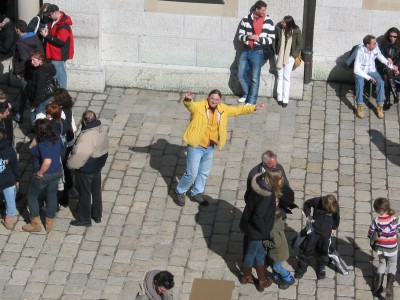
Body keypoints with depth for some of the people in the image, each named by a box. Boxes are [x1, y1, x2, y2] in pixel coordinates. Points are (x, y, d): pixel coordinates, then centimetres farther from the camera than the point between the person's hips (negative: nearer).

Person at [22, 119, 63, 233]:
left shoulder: (42, 144, -30)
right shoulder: (57, 140, -6)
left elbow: (47, 161, -40)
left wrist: (40, 173, -25)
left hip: (43, 175, -7)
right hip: (57, 173, 7)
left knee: (32, 197, 16)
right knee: (52, 197, 22)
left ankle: (35, 224, 25)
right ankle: (50, 223, 34)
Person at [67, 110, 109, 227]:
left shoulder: (87, 137, -34)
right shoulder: (102, 129, -8)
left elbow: (79, 155, -31)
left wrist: (70, 164, -13)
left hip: (86, 170, -8)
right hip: (98, 166, 8)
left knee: (84, 193, 11)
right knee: (96, 191, 23)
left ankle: (84, 219, 27)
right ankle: (97, 215, 40)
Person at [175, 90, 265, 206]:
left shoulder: (223, 109, 3)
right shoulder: (199, 106, -16)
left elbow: (237, 109, 14)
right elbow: (190, 105, -36)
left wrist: (254, 108, 11)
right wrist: (187, 100, -59)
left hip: (210, 148, 6)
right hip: (196, 146, -6)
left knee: (204, 173, 20)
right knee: (191, 174, -2)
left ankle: (197, 193, 39)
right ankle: (180, 192, 21)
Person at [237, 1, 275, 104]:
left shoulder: (268, 21, -2)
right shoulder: (246, 20, 2)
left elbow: (272, 39, -2)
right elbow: (240, 36, 5)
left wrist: (259, 39, -16)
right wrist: (248, 37, -16)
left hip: (258, 53, -3)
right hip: (246, 51, 3)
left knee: (255, 78, -1)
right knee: (241, 75, 7)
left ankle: (251, 100, 7)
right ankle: (247, 93, 30)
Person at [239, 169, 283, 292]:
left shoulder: (259, 183, -11)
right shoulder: (267, 197, -34)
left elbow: (247, 198, 5)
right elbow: (258, 218, -32)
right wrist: (265, 231, -16)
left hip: (248, 223, 8)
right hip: (256, 231, -8)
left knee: (259, 253, 25)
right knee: (251, 254, 19)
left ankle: (262, 280, 43)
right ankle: (246, 277, 43)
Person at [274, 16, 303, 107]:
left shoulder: (296, 31, -13)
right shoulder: (278, 28, -9)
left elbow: (300, 44, -4)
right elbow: (275, 40, 3)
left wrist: (294, 55, -8)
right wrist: (275, 51, -1)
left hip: (289, 57, -2)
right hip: (279, 56, 2)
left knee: (286, 77, -1)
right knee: (280, 77, 6)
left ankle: (285, 100, 2)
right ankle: (280, 98, 13)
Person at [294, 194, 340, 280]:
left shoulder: (335, 207, -18)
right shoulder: (317, 201, -21)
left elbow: (336, 219, 2)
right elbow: (307, 204, 1)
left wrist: (333, 227, 8)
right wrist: (308, 215, -5)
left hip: (325, 233, 0)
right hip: (314, 230, 0)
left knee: (323, 251, 13)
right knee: (308, 250, 7)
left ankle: (321, 268, 35)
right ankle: (301, 268, 21)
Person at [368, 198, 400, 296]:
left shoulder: (376, 221, -17)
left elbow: (370, 233, -8)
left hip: (380, 247, 1)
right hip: (392, 248, -1)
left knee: (382, 263, 23)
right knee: (392, 265, 18)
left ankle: (378, 285, 17)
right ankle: (389, 286, 2)